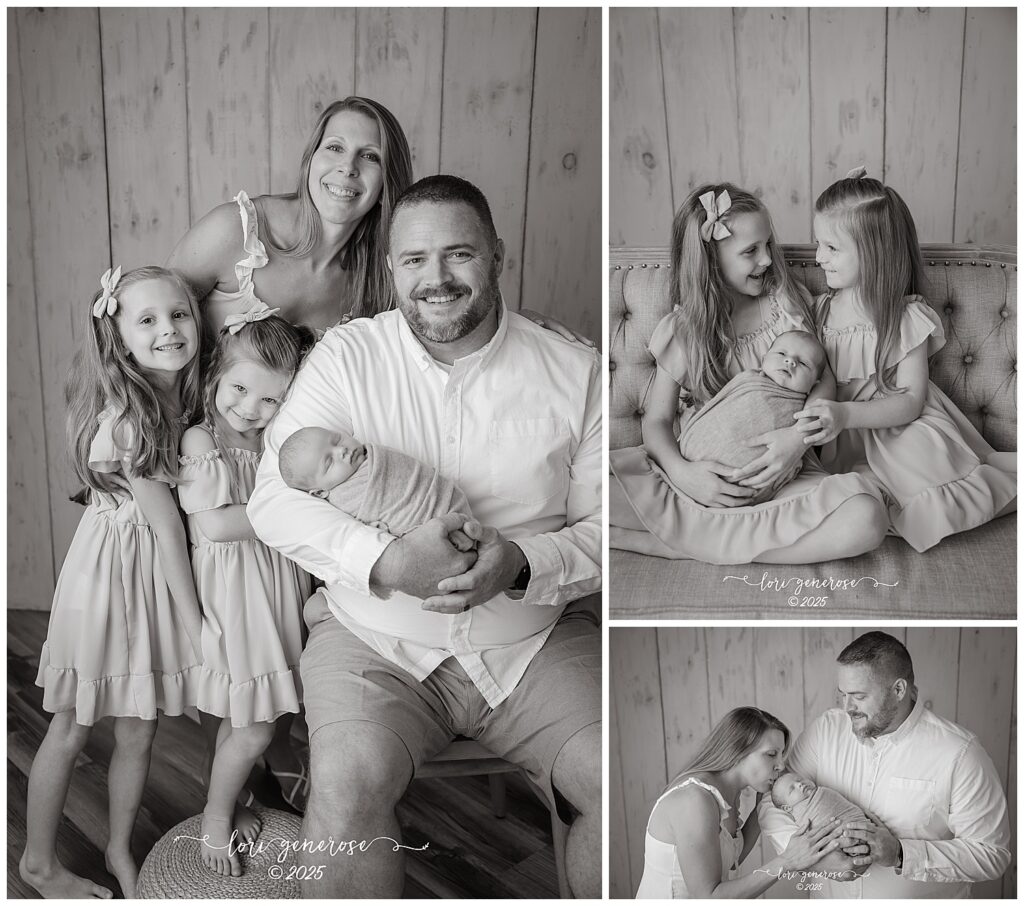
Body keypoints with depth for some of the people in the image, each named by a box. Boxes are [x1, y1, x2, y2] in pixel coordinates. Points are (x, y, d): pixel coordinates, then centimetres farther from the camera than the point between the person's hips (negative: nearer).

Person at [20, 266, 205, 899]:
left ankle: (121, 851, 35)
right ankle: (39, 862, 31)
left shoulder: (181, 400, 0)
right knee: (73, 728, 11)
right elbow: (166, 522, -21)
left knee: (139, 729, 15)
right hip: (109, 572, -6)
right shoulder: (124, 417, -24)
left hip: (157, 576, 7)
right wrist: (196, 619, -16)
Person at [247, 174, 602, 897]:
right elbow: (274, 498, -6)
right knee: (348, 781, -28)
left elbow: (606, 526, 1)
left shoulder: (573, 371, 0)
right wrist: (385, 562, -23)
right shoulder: (345, 357, 0)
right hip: (375, 638, 0)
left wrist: (522, 564, -20)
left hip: (535, 641, 1)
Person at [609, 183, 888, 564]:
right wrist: (682, 473, -22)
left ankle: (684, 541, -27)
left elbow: (824, 379, 4)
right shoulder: (681, 330, 1)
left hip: (777, 472, 2)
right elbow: (657, 420, 0)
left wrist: (802, 433, -19)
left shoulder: (786, 300, 5)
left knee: (866, 518, -32)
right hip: (702, 470, -1)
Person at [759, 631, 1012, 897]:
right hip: (831, 895, 3)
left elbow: (992, 854, -14)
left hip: (922, 896, -2)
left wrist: (901, 854, -23)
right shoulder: (827, 728, -4)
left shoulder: (958, 752, -14)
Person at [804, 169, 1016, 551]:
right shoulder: (821, 309, 4)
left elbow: (911, 401, -13)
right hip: (846, 438, 4)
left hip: (900, 427, -3)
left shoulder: (906, 319, -10)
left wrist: (845, 414, -28)